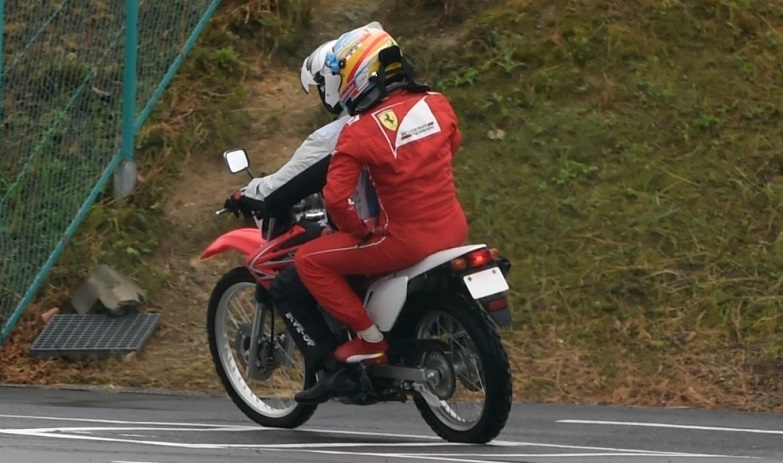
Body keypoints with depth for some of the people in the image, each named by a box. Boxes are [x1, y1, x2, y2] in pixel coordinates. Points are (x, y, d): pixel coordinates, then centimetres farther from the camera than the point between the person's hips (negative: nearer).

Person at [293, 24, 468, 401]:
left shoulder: (360, 131, -15)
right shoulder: (437, 104, 2)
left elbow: (336, 199, -17)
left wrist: (361, 230, 0)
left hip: (407, 240, -7)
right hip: (454, 229, 7)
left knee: (309, 260, 5)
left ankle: (369, 337, 2)